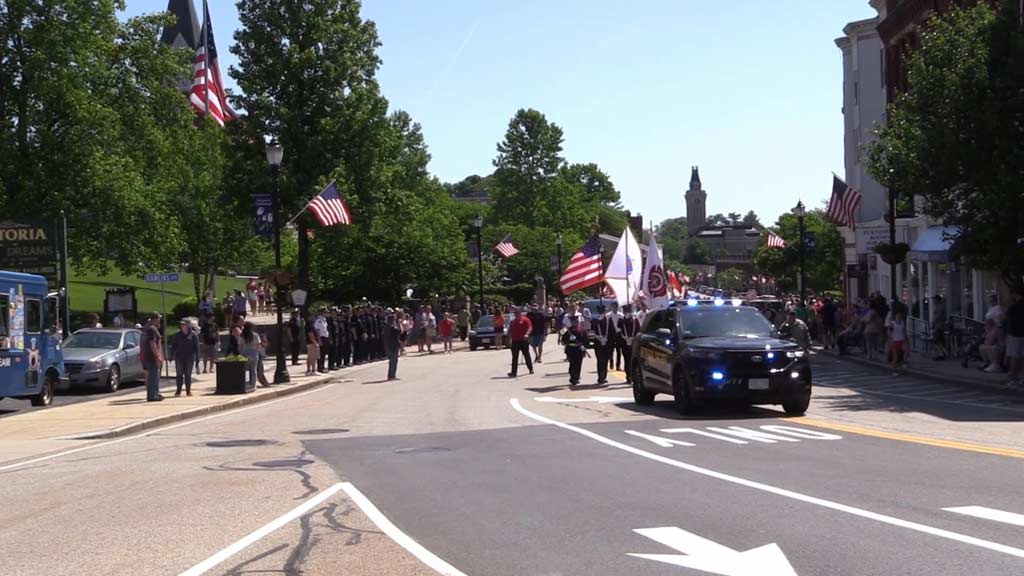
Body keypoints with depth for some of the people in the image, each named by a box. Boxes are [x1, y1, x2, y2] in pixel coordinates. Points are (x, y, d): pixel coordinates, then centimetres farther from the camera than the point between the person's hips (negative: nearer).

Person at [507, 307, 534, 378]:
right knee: (514, 357, 1)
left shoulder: (525, 320, -4)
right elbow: (510, 331, 17)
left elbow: (530, 328, -13)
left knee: (526, 355, 7)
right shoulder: (513, 321, 13)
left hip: (523, 340, -4)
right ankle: (514, 372, 0)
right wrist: (509, 340, 11)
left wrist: (527, 334, -30)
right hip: (515, 341, 4)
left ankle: (531, 369, 24)